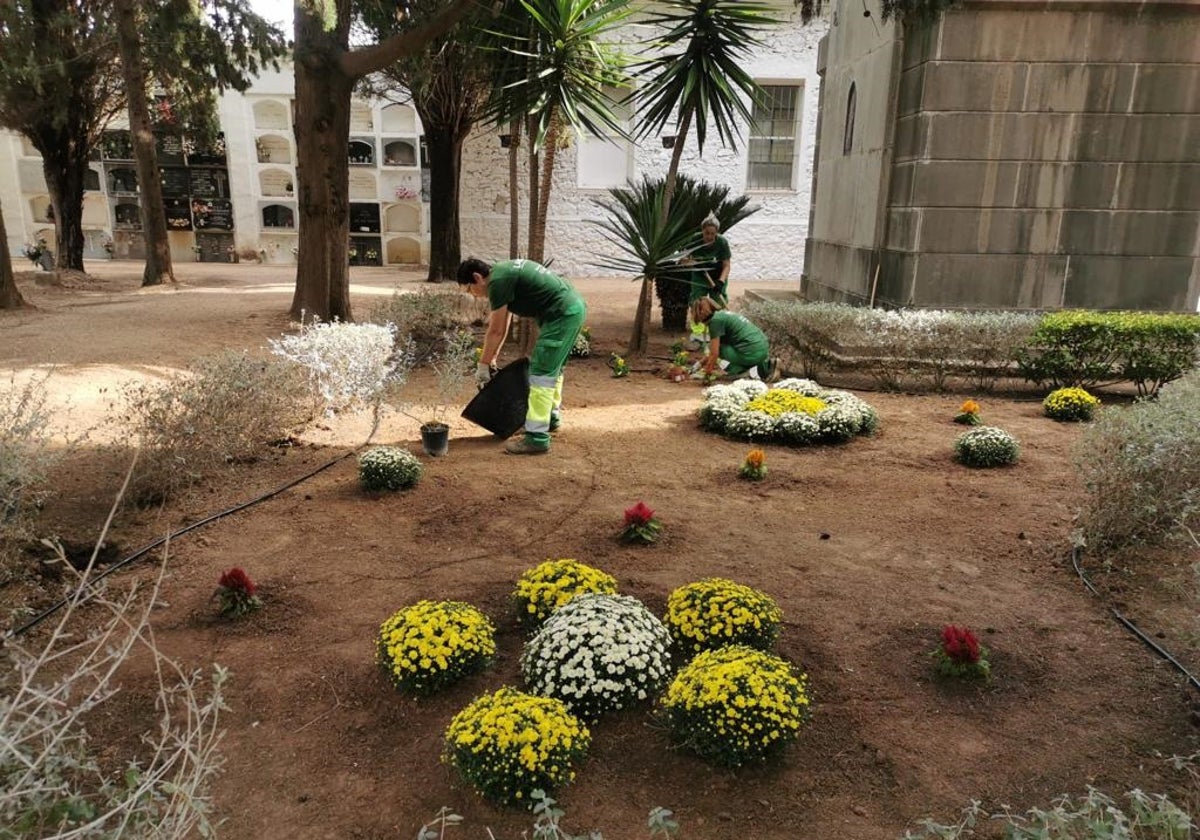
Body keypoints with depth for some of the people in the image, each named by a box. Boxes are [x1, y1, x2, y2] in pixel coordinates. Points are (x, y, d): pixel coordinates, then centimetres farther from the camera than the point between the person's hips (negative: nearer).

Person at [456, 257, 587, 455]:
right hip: (574, 307, 10)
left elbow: (496, 331, -7)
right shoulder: (503, 272, 17)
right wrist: (492, 357, 25)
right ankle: (552, 416, 39)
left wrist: (483, 364, 4)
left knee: (541, 373, -10)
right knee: (552, 367, 24)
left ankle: (537, 438, -9)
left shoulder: (498, 281, -13)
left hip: (563, 314, -10)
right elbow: (502, 325, 22)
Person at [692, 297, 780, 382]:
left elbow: (714, 353, -9)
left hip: (752, 353, -9)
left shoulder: (715, 320, -8)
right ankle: (766, 363, 12)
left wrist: (707, 371, 4)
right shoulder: (723, 313, 18)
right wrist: (703, 363, 28)